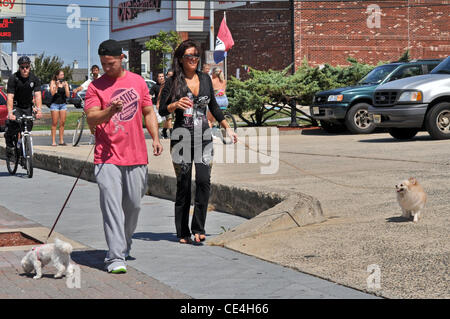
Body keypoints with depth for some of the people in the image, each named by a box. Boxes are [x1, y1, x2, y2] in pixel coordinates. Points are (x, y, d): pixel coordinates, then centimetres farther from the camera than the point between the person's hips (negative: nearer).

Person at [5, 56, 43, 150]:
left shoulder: (35, 79, -9)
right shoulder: (13, 78, -18)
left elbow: (37, 95, -18)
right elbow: (10, 97, -25)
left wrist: (39, 110, -34)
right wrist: (10, 113, -37)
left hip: (28, 107, 3)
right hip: (15, 106, -3)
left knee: (28, 126, -4)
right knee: (14, 122, -26)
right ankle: (9, 141, -2)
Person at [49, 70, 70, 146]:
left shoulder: (65, 83, 8)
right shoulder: (53, 82, 0)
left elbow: (67, 95, 2)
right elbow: (52, 93, -11)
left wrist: (65, 86, -11)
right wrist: (56, 86, -21)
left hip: (63, 104, 4)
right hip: (55, 104, -4)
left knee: (62, 123, 2)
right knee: (54, 123, -5)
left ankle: (61, 140, 7)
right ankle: (53, 141, -4)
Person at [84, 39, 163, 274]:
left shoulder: (137, 81, 11)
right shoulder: (96, 87, 1)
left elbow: (148, 112, 17)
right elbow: (91, 120, -7)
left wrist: (155, 138, 4)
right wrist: (110, 110, -26)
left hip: (136, 155, 3)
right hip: (107, 157, -3)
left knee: (133, 204, 9)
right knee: (111, 206, -9)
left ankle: (123, 245, 32)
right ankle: (116, 257, -8)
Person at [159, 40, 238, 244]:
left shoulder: (205, 79, 12)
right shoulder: (173, 82, 0)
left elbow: (213, 107, 22)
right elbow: (162, 110, 0)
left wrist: (227, 127, 22)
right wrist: (176, 105, -19)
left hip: (204, 137, 3)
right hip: (181, 137, -3)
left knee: (204, 180, -13)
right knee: (183, 185, -1)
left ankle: (198, 228, -5)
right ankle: (183, 232, 9)